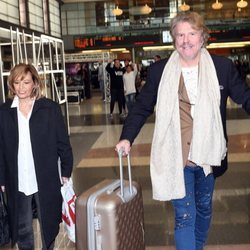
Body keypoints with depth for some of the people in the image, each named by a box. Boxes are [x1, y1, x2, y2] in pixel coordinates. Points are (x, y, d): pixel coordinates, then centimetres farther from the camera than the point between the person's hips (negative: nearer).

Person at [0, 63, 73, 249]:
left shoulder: (50, 108, -6)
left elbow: (63, 142, -2)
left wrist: (66, 172, -2)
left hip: (46, 180, -2)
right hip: (17, 182, 2)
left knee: (48, 224, 14)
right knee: (21, 227, 15)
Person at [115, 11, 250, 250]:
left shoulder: (223, 67, -4)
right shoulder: (159, 71, -6)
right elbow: (142, 107, 2)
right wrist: (127, 137, -8)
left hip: (208, 156, 3)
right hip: (176, 159, -3)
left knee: (204, 208, 23)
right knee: (185, 216, -2)